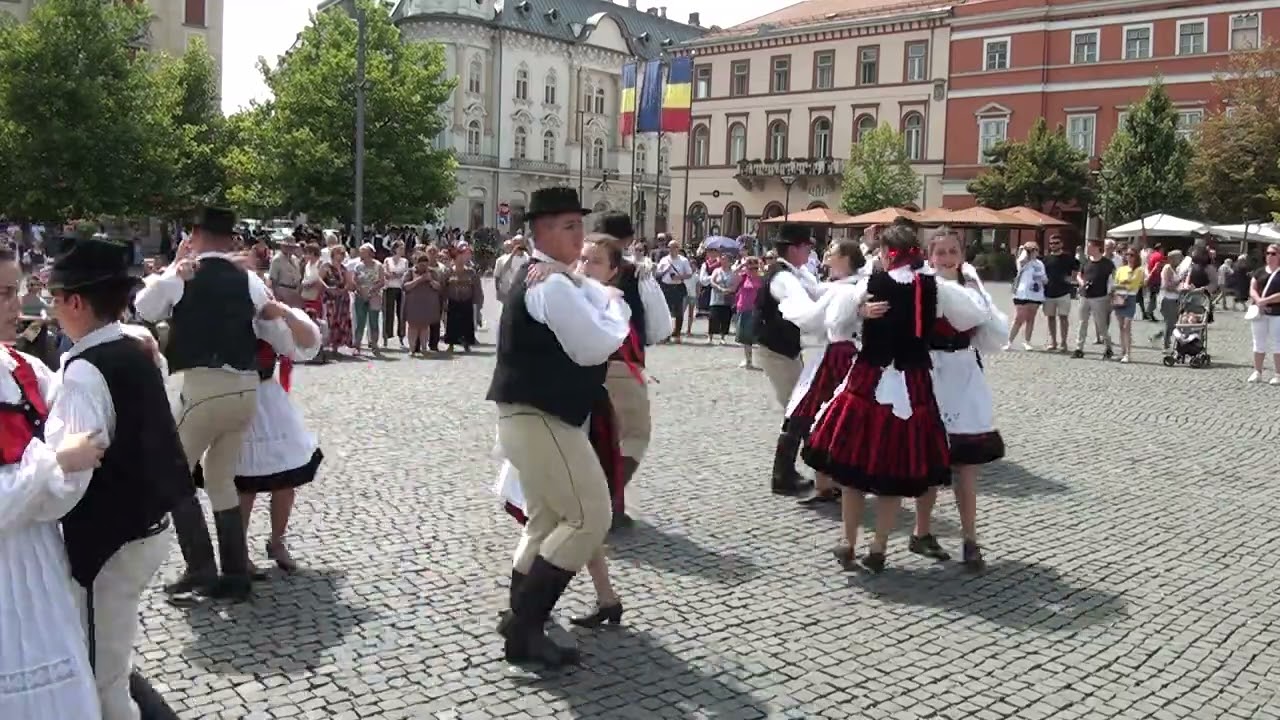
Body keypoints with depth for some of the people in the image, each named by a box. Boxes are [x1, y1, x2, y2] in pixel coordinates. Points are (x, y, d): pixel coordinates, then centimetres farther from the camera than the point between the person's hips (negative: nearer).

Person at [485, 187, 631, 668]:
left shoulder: (544, 279, 17)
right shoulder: (553, 284, -18)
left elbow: (607, 300, 14)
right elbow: (597, 347, -21)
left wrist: (608, 304, -7)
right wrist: (613, 310, -5)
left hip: (531, 415, 11)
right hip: (541, 418, -11)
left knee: (547, 518, 20)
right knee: (590, 517, -6)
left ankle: (522, 618, 29)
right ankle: (525, 627, -3)